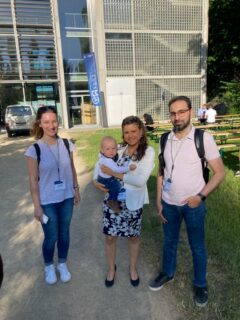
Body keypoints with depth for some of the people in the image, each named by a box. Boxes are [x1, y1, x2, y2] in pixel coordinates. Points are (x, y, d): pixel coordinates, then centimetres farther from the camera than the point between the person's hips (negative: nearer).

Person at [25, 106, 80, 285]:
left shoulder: (66, 144, -5)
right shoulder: (35, 150, -15)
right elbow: (33, 180, -11)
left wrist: (76, 189, 9)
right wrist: (37, 206, -10)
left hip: (66, 197, 3)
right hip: (48, 201, -3)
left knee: (64, 233, 18)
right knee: (51, 237, 11)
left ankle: (63, 264, 42)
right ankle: (49, 266, 40)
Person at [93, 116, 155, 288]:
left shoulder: (148, 152, -12)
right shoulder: (119, 149, -1)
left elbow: (141, 180, -22)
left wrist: (114, 173, -20)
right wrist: (96, 180, -8)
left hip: (133, 202, -2)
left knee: (133, 236, 18)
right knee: (110, 236, 13)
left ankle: (133, 268, 44)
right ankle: (111, 268, 40)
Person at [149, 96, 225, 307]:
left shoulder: (204, 138, -14)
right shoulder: (165, 140, -2)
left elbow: (220, 172, -8)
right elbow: (161, 173, 5)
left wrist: (201, 196, -18)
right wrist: (158, 202, 4)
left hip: (193, 205, -3)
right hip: (169, 204, 3)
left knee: (197, 247, 16)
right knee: (169, 242, 22)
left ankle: (200, 284, 40)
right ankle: (168, 273, 46)